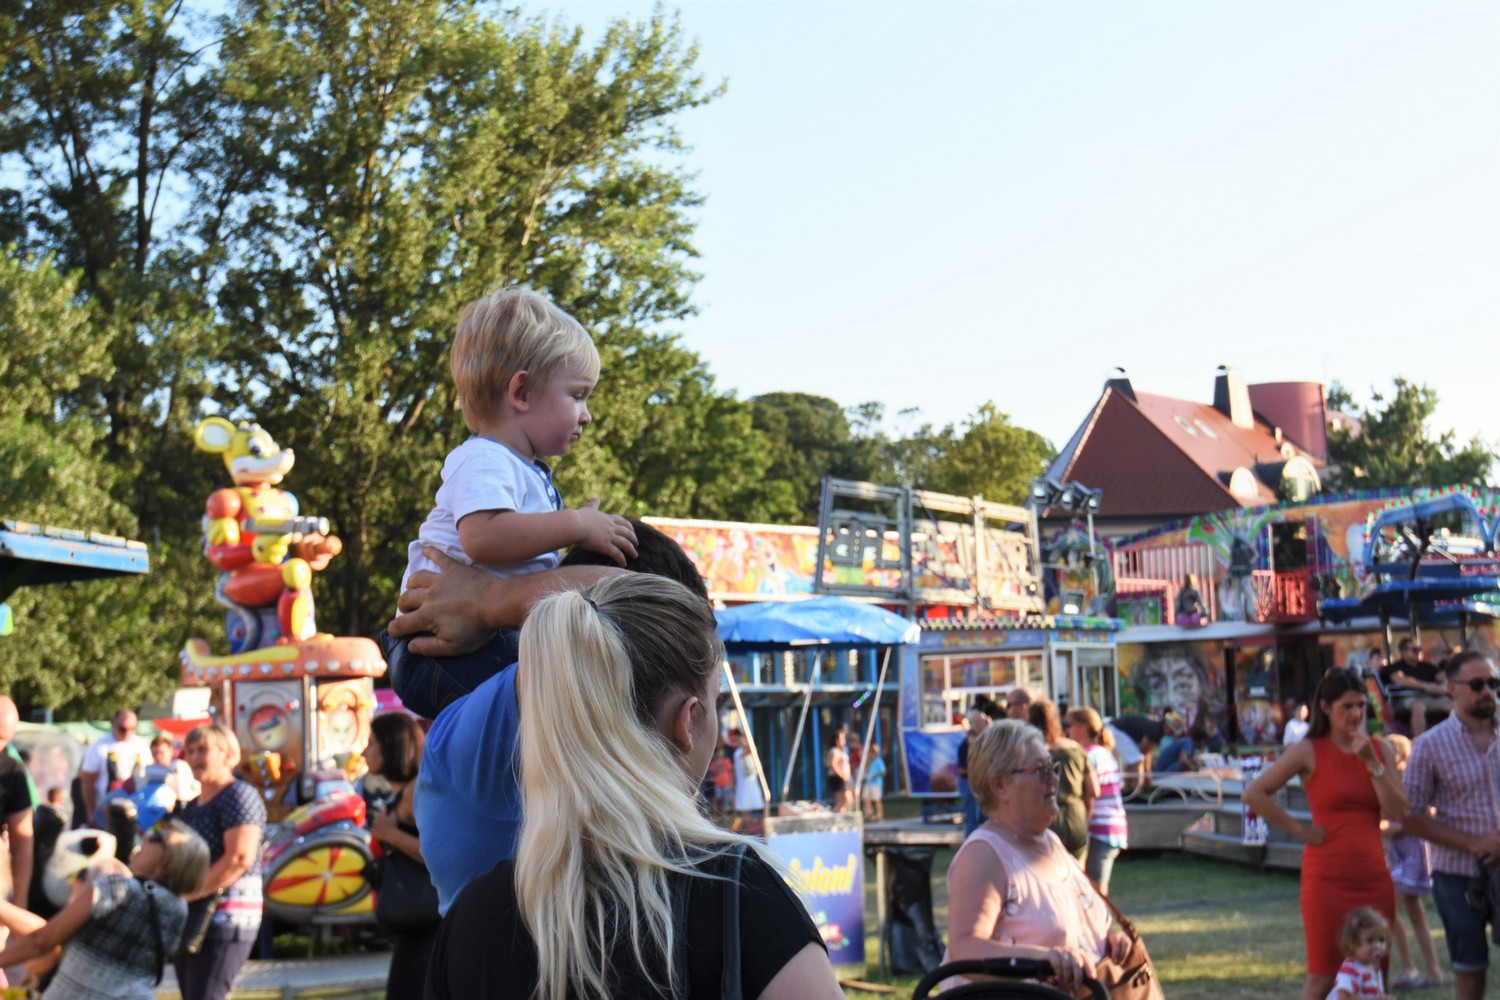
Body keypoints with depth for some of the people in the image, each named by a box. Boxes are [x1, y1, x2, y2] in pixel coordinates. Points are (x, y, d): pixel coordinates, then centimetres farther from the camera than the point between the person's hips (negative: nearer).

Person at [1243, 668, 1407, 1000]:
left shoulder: (1381, 750, 9)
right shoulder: (1309, 752, -3)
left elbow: (1398, 811, -1)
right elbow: (1253, 794, -9)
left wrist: (1371, 762, -8)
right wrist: (1299, 829, -9)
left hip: (1374, 878, 4)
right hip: (1328, 877, -4)